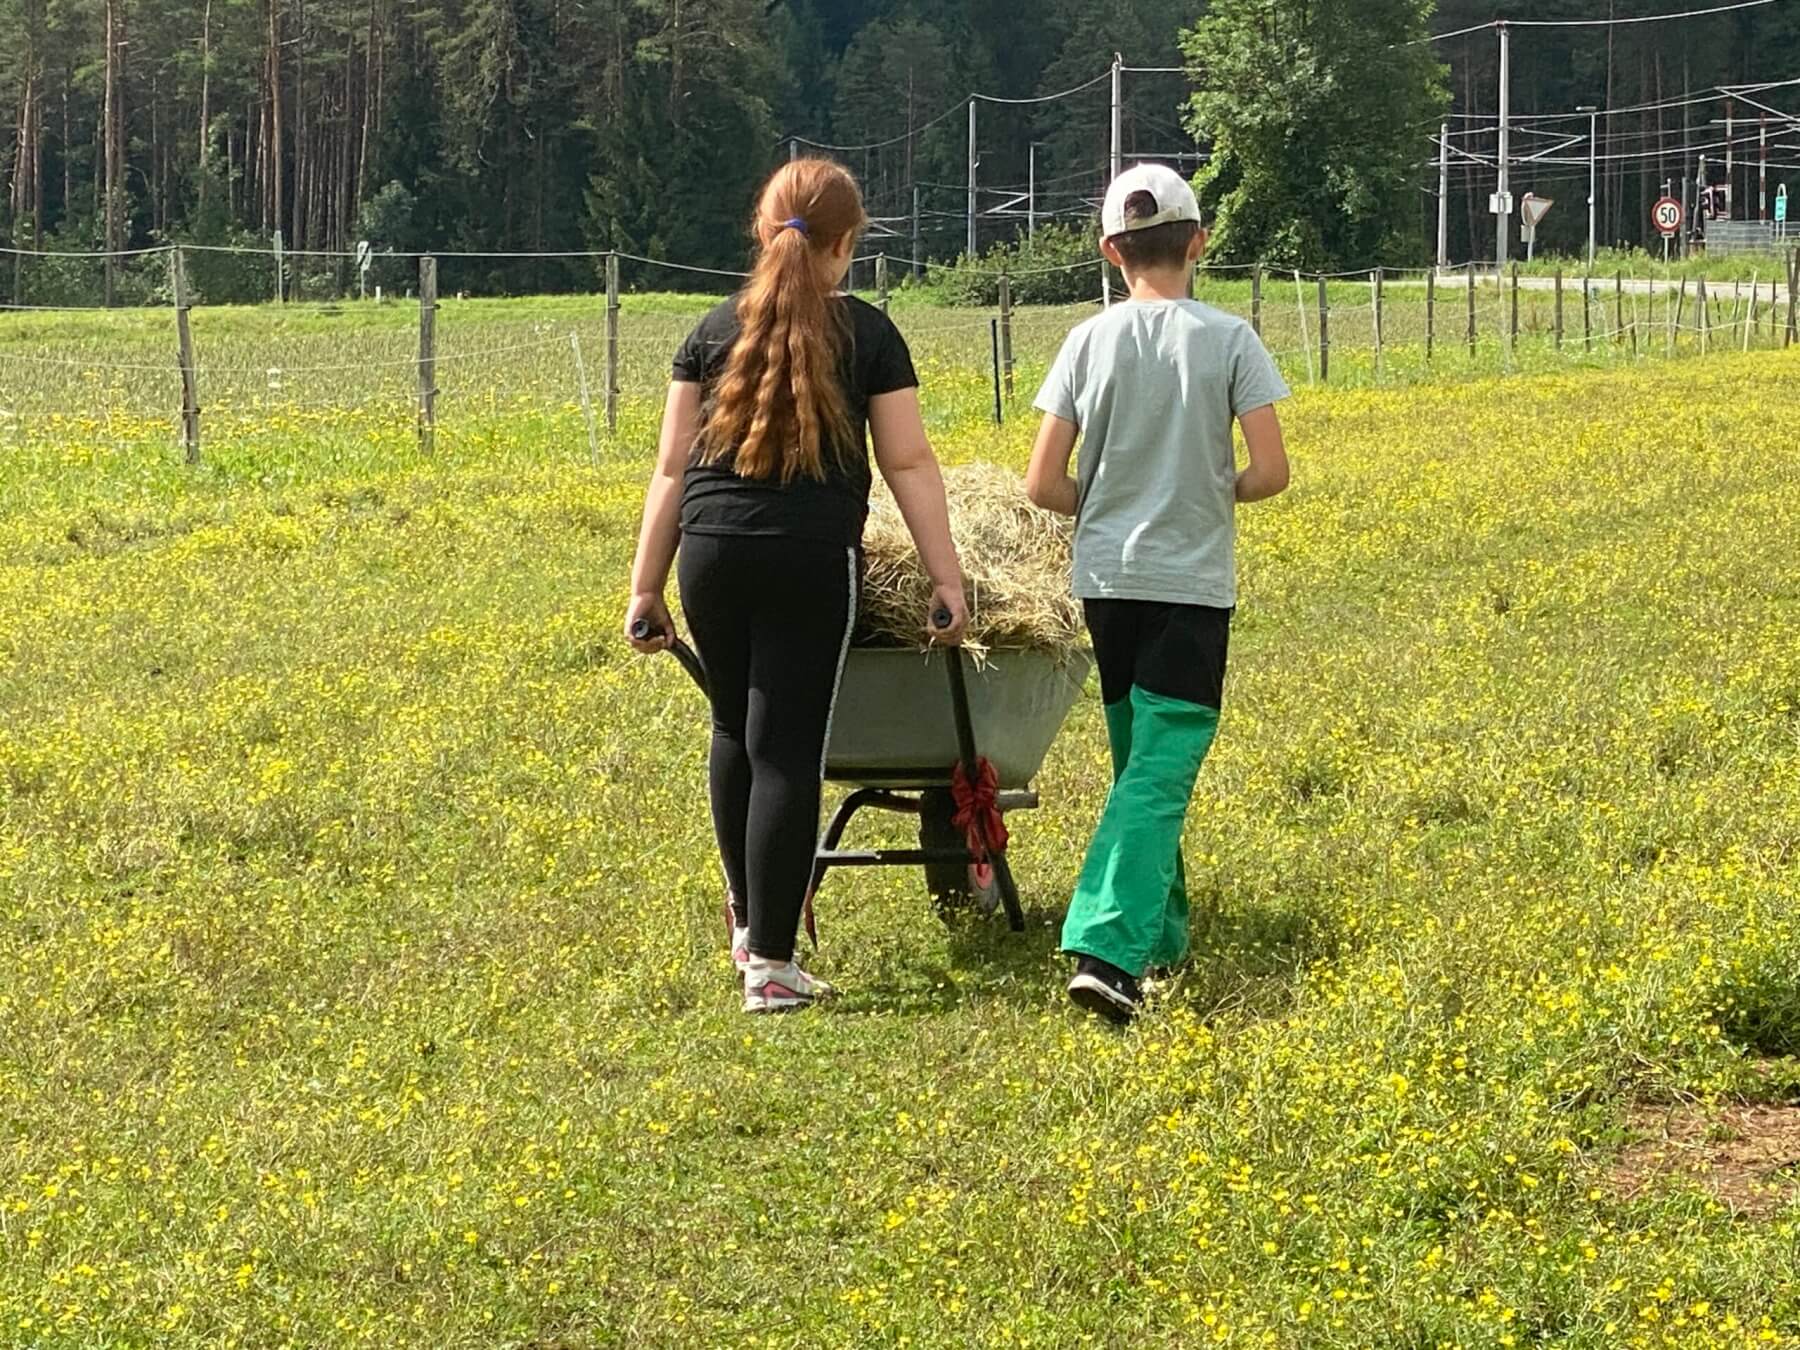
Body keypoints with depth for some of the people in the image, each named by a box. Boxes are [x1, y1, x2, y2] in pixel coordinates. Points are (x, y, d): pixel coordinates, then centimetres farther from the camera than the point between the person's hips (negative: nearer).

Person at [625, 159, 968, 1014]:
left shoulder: (716, 332, 9)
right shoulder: (867, 337, 2)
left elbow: (672, 469, 8)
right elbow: (908, 464, -1)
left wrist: (645, 589, 12)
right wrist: (948, 581, 1)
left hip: (712, 552, 3)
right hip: (811, 558, -3)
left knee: (735, 729, 22)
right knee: (786, 750, -1)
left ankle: (746, 914, 33)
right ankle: (770, 962, -2)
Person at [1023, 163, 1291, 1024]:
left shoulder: (1090, 342, -1)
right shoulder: (1227, 340, -7)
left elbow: (1043, 485, -2)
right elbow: (1270, 471, -9)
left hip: (1108, 581, 3)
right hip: (1191, 585, -3)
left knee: (1141, 765, 19)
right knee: (1160, 775, -6)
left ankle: (1160, 935, 27)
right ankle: (1106, 947, -21)